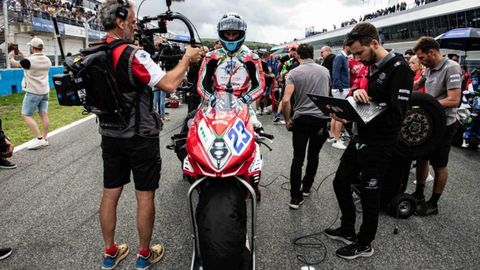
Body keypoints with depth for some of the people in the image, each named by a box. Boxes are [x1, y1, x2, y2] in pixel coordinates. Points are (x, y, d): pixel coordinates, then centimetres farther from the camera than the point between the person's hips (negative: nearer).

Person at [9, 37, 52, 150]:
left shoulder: (29, 60, -17)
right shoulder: (47, 60, 3)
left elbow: (14, 63, 2)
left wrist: (11, 56, 23)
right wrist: (23, 56, 29)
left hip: (33, 92, -7)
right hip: (45, 92, 7)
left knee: (26, 115, 1)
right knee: (43, 114, 8)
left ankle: (39, 139, -6)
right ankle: (45, 139, 12)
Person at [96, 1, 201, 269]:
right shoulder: (134, 55, -19)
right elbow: (169, 84, -23)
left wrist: (151, 49, 21)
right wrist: (187, 58, -9)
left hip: (110, 134, 7)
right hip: (140, 137, -7)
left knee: (110, 194, 14)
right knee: (145, 196, 7)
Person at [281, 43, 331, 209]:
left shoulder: (294, 73, -6)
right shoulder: (325, 71, 6)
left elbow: (286, 100, -16)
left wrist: (287, 120, -3)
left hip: (301, 119, -2)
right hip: (321, 118, 2)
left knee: (298, 158, 3)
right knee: (313, 155, 18)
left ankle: (295, 197, 2)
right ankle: (306, 187, 32)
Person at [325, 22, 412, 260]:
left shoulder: (399, 69, -16)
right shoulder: (372, 68, 10)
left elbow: (395, 115, -23)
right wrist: (357, 91, -11)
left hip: (379, 144, -9)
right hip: (361, 138, 9)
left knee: (369, 194, 5)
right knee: (341, 182, 16)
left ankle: (364, 244, 26)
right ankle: (347, 231, 35)